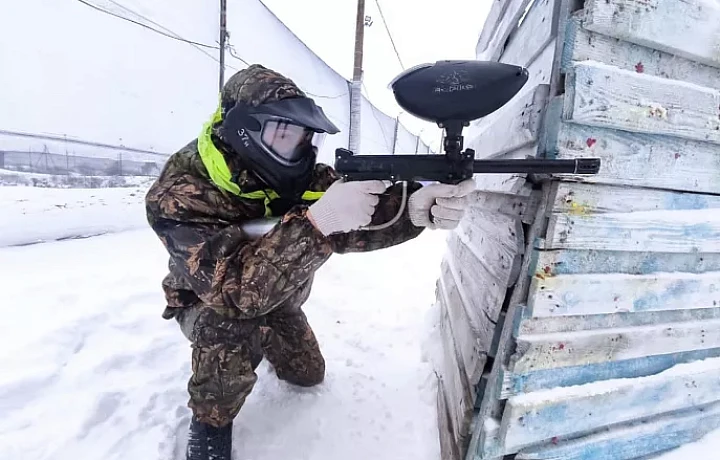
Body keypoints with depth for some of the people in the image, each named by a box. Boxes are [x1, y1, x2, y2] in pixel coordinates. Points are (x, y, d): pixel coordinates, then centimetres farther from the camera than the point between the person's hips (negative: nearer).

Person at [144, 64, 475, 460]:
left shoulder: (293, 171, -21)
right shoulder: (178, 192, -36)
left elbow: (351, 223, -32)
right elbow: (236, 288, -47)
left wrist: (414, 205, -52)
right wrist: (316, 221, -59)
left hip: (276, 299, 5)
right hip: (210, 302, -4)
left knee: (309, 374, 15)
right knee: (230, 331, -38)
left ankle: (266, 342, 47)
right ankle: (210, 421, -4)